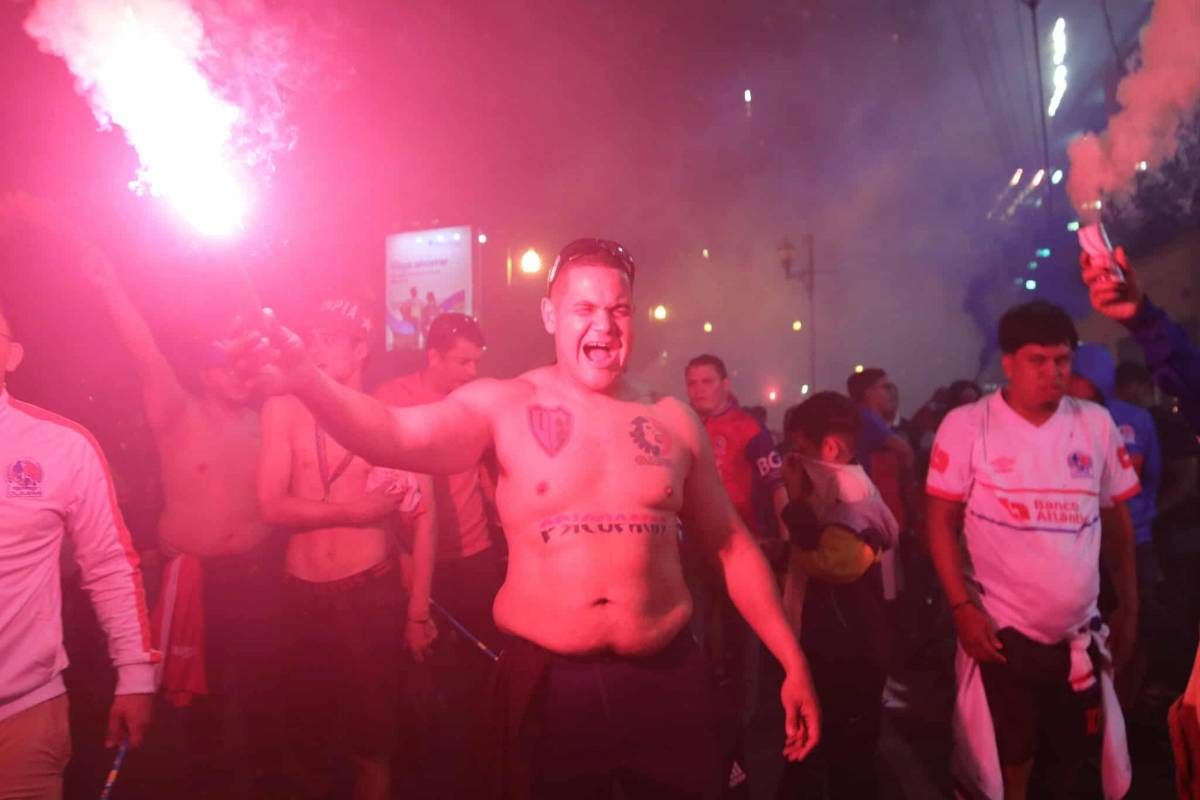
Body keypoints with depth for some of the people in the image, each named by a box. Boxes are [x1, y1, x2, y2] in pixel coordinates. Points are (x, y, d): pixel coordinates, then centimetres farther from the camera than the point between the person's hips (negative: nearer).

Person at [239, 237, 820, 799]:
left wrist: (792, 662, 8)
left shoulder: (673, 421, 4)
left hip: (668, 679, 2)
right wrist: (307, 381, -39)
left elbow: (731, 545, 10)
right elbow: (393, 435, -20)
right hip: (546, 683, -2)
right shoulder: (503, 407, -4)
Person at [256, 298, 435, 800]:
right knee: (307, 731, 14)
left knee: (372, 742, 6)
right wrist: (352, 511, -13)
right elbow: (271, 505, -7)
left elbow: (422, 516, -3)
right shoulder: (284, 410, 1)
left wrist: (419, 612, -6)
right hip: (305, 595, 2)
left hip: (373, 594, -1)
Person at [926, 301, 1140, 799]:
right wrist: (962, 607, -16)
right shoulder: (966, 426, -9)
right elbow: (941, 521, -9)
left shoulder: (1097, 424, 2)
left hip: (1080, 634, 3)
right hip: (1000, 630, -3)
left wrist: (1128, 607, 9)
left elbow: (1117, 518, 9)